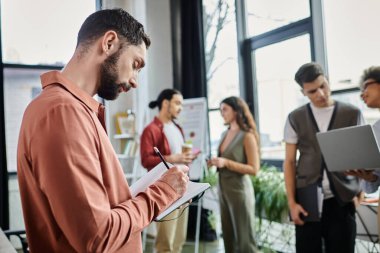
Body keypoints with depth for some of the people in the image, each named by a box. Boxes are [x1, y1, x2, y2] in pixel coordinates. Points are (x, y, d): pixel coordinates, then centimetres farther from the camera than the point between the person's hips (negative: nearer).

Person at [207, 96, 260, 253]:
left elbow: (254, 169, -16)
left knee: (244, 238, 1)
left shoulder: (247, 136, -10)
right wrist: (215, 162, 1)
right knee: (228, 237, 14)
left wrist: (226, 163, -22)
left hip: (239, 189, -7)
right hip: (223, 189, 7)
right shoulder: (225, 134, 10)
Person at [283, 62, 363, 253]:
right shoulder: (295, 119, 5)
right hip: (307, 200, 0)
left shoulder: (352, 114, 4)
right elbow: (289, 162, 5)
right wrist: (291, 202, -2)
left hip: (342, 200, 0)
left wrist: (360, 190, -6)